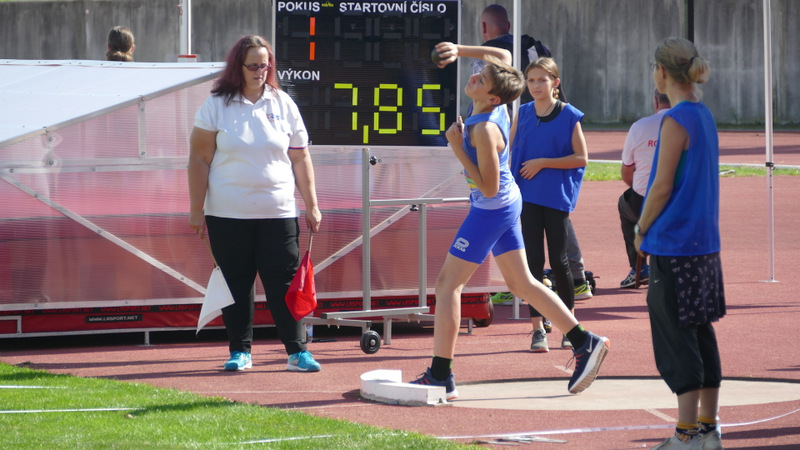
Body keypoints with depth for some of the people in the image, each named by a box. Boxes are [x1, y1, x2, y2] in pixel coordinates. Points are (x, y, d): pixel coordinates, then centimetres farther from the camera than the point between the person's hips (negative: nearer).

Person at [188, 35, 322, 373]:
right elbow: (199, 159, 1)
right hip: (227, 215, -1)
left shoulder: (282, 104, 8)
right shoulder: (216, 105, 1)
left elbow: (300, 158, 10)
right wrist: (196, 209, -2)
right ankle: (240, 351, 15)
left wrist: (311, 205, 8)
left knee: (285, 282, -2)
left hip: (278, 214, 1)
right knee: (236, 283, 5)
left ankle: (297, 351, 4)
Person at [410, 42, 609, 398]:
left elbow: (489, 188, -25)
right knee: (521, 282, 16)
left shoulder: (484, 130, -27)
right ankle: (585, 343, 16)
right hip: (507, 204, 10)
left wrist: (458, 149, -24)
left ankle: (440, 376, -3)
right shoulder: (497, 106, -4)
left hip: (491, 209, -10)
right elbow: (503, 55, 15)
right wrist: (460, 50, 7)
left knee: (448, 283, -4)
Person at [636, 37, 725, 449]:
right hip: (704, 243, 9)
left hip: (674, 244, -9)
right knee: (702, 334, 12)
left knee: (677, 340, -4)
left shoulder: (676, 121, -15)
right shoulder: (705, 116, 11)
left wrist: (641, 230, -2)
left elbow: (662, 186, -16)